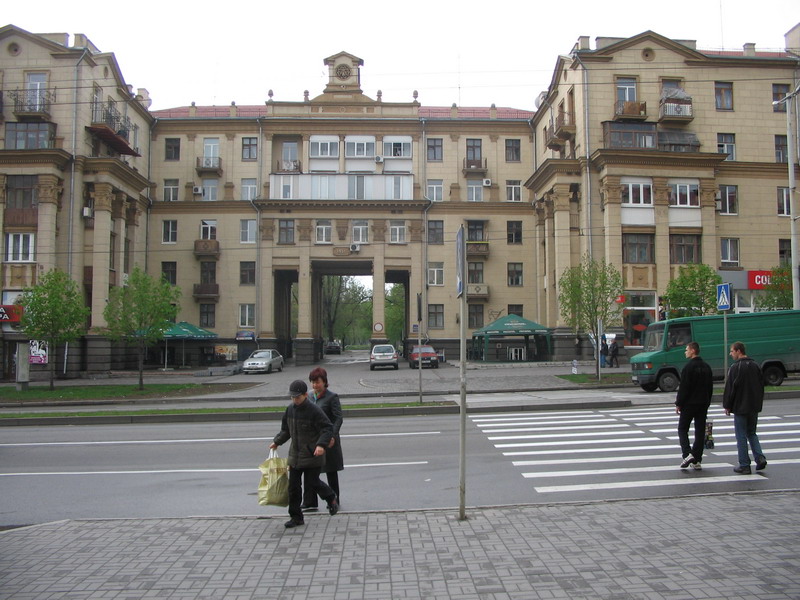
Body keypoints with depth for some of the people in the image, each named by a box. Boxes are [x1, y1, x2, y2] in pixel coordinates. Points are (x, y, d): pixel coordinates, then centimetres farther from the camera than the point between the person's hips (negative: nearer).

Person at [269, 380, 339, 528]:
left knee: (312, 482, -1)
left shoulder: (314, 410, -15)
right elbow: (286, 429, 21)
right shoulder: (290, 409, 5)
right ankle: (296, 516, 14)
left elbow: (328, 428, -15)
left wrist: (321, 444, -27)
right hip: (295, 455, 6)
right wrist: (277, 442, 24)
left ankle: (331, 499, 28)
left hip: (312, 455, -6)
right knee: (293, 485, 4)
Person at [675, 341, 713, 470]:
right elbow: (710, 387, 16)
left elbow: (684, 387, -15)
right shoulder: (706, 367, 11)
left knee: (682, 429, 5)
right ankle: (697, 460, 8)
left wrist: (678, 404, -9)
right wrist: (707, 403, 21)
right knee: (700, 431, 7)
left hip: (689, 404, -7)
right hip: (703, 404, 7)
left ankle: (687, 454, -11)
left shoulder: (689, 367, -14)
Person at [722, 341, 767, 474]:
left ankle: (744, 466, 4)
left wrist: (727, 406, -4)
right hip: (754, 407, 6)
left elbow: (730, 388, -14)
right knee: (751, 433, 19)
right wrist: (758, 403, 19)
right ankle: (760, 458, 3)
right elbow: (761, 385, 12)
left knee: (741, 436, 2)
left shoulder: (735, 367, -14)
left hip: (740, 407, -6)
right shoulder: (755, 366, 6)